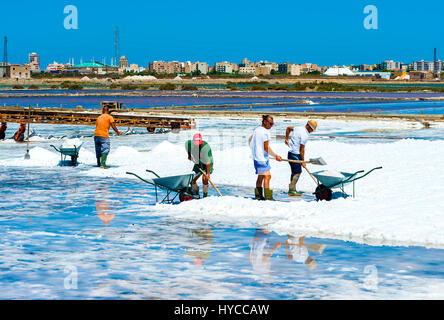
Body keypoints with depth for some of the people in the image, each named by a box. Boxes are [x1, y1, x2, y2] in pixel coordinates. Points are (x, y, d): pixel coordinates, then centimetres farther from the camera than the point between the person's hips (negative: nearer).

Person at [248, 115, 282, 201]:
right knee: (267, 176, -11)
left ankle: (258, 195, 20)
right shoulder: (265, 132, -17)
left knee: (260, 176, 16)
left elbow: (250, 141, 26)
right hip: (262, 158, -10)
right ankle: (268, 196, -17)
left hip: (256, 157, 10)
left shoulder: (256, 130, 11)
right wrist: (276, 156, -11)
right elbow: (266, 148, -18)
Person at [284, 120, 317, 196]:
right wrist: (303, 161, -9)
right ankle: (292, 190, -8)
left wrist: (287, 139, 31)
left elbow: (288, 128, 26)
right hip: (295, 155, -10)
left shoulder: (299, 129, 9)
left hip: (291, 153, 10)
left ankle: (292, 190, 17)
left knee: (294, 172, 14)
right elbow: (302, 149, -16)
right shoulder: (304, 135, -18)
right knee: (297, 172, -8)